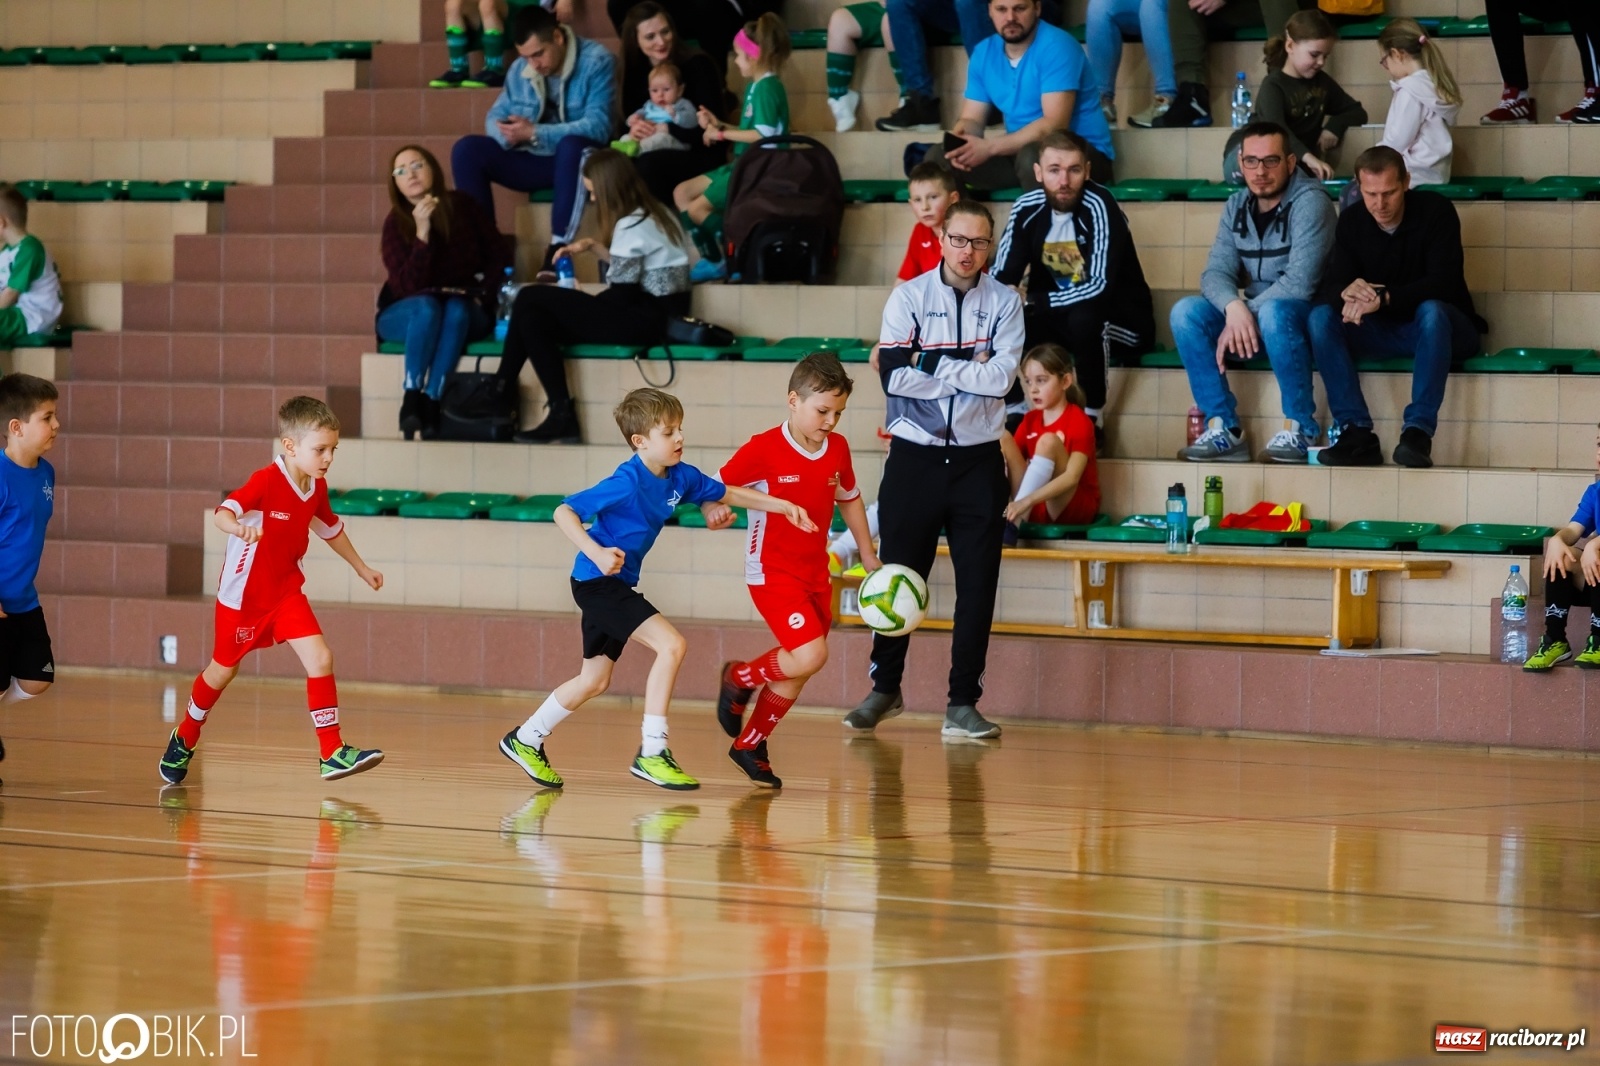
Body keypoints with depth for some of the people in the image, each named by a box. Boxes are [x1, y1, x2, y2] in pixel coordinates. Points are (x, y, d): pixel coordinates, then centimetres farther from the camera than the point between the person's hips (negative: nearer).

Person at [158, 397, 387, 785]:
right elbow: (223, 513, -39)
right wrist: (238, 528, -62)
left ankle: (333, 754, -13)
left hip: (286, 592, 5)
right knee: (223, 670, 13)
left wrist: (360, 568, 26)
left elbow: (331, 528, 18)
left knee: (320, 659, -12)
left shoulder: (317, 488, -3)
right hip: (243, 593, -5)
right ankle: (184, 739, 39)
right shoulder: (266, 481, -25)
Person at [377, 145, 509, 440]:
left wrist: (483, 296, -10)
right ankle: (411, 399, -39)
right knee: (427, 306, -35)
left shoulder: (462, 207, -3)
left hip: (465, 313, 1)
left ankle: (430, 402, -42)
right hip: (405, 316, -1)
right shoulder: (396, 223, -9)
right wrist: (422, 233, -28)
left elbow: (500, 257, 5)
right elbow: (408, 287, -20)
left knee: (456, 309, -34)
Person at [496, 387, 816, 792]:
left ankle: (526, 741, 34)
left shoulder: (680, 477, 0)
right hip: (596, 581, -9)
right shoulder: (627, 483, -24)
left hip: (616, 584, 9)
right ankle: (651, 753, -17)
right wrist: (596, 553, -37)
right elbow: (564, 512, -25)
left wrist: (784, 506, 10)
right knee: (671, 644, -20)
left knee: (595, 680, 18)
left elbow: (730, 493, 17)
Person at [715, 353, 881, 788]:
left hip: (816, 573, 7)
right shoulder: (764, 450, -16)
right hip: (772, 572, -6)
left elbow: (848, 499, 19)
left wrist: (869, 556, 22)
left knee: (796, 672, 10)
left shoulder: (837, 448, 1)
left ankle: (750, 744, 28)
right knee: (809, 655, -21)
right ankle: (740, 678, 8)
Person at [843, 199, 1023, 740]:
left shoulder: (1005, 302, 3)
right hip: (914, 457, -1)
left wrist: (935, 364, -11)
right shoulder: (909, 297, 1)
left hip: (978, 461, 1)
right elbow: (895, 375, -12)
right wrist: (969, 368, -10)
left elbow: (1001, 378, -11)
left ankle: (963, 703, 5)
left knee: (977, 586, -1)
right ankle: (885, 687, 21)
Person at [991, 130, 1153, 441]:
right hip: (1060, 322, 5)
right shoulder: (1027, 208, -6)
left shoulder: (1098, 206, -23)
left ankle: (1091, 419, -20)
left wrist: (1033, 302, -33)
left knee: (1083, 319, -36)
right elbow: (1002, 278, -6)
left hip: (1123, 322, -5)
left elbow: (1099, 287, -31)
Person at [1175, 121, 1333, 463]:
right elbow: (1216, 272, -4)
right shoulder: (1237, 207, 6)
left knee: (1274, 312, -38)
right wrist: (1234, 307, -26)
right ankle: (1223, 430, -17)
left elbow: (1300, 282, -23)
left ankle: (1300, 428, -24)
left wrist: (1250, 313, -24)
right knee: (1186, 312, -17)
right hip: (1251, 321, 6)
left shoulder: (1309, 201, -14)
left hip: (1303, 320, -6)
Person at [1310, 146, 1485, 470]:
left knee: (1431, 311, -38)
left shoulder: (1435, 210, -13)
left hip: (1441, 326, -4)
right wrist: (1347, 291, -33)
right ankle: (1356, 432, -28)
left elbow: (1444, 282, -23)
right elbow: (1331, 284, -7)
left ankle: (1418, 431, -42)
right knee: (1321, 316, -20)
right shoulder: (1352, 221, 0)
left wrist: (1384, 299, -36)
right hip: (1382, 333, 4)